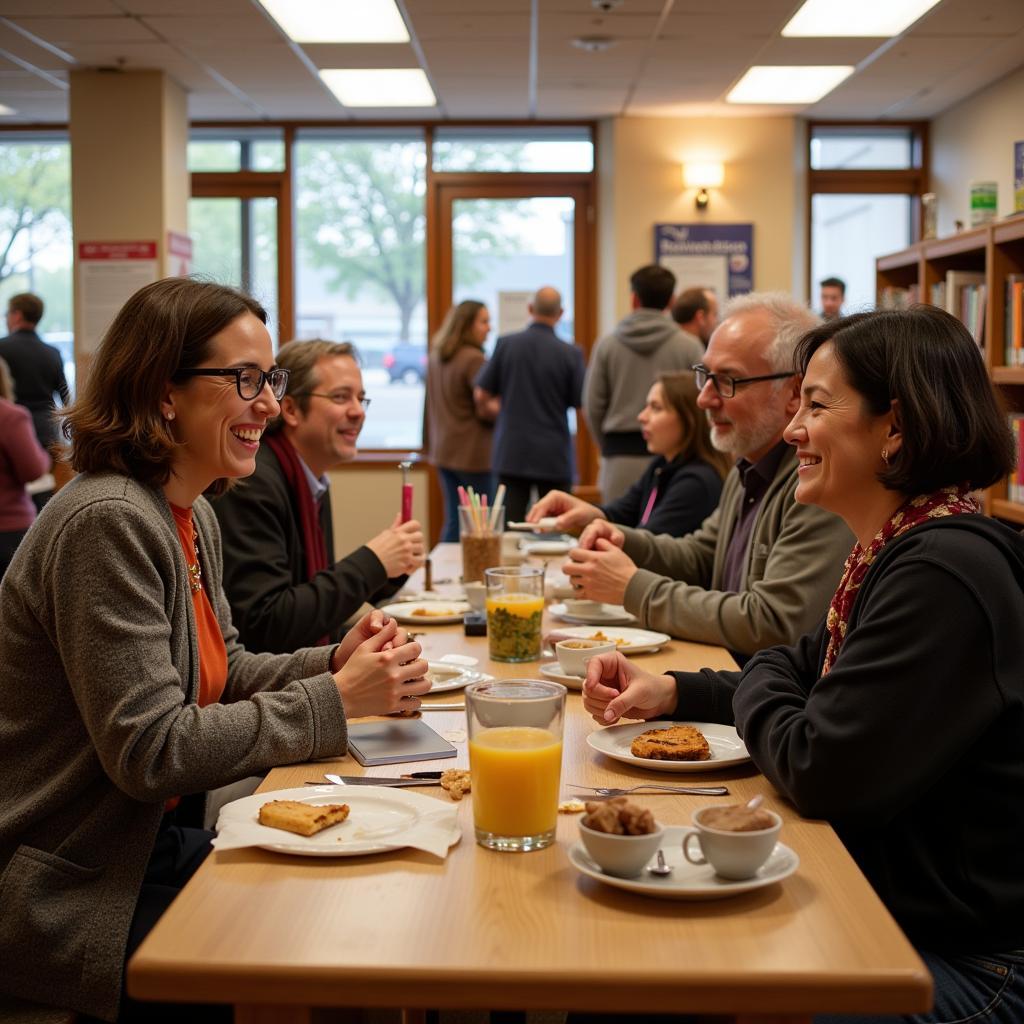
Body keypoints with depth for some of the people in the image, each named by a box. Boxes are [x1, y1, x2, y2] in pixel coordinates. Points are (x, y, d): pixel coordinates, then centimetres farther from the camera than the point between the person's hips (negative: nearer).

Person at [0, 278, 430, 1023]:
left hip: (153, 842, 9)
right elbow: (150, 751, -25)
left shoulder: (192, 516, 7)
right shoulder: (107, 522, -23)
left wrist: (335, 663, -4)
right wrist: (336, 701, -20)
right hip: (75, 898, -8)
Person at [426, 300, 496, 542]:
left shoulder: (435, 357, 11)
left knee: (453, 521, 11)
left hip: (443, 451, 8)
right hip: (473, 453, -8)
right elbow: (486, 410, -16)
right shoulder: (474, 359, -16)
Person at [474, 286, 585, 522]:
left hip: (511, 452, 1)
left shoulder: (505, 344, -5)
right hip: (553, 457, -1)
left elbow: (481, 395, 0)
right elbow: (582, 403, -3)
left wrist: (495, 409, 21)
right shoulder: (570, 354, -9)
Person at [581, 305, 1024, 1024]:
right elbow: (802, 675, 20)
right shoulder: (894, 552, 8)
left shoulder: (944, 574, -25)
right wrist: (672, 693, 3)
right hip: (885, 910, 9)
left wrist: (753, 691, -4)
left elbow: (820, 770, -26)